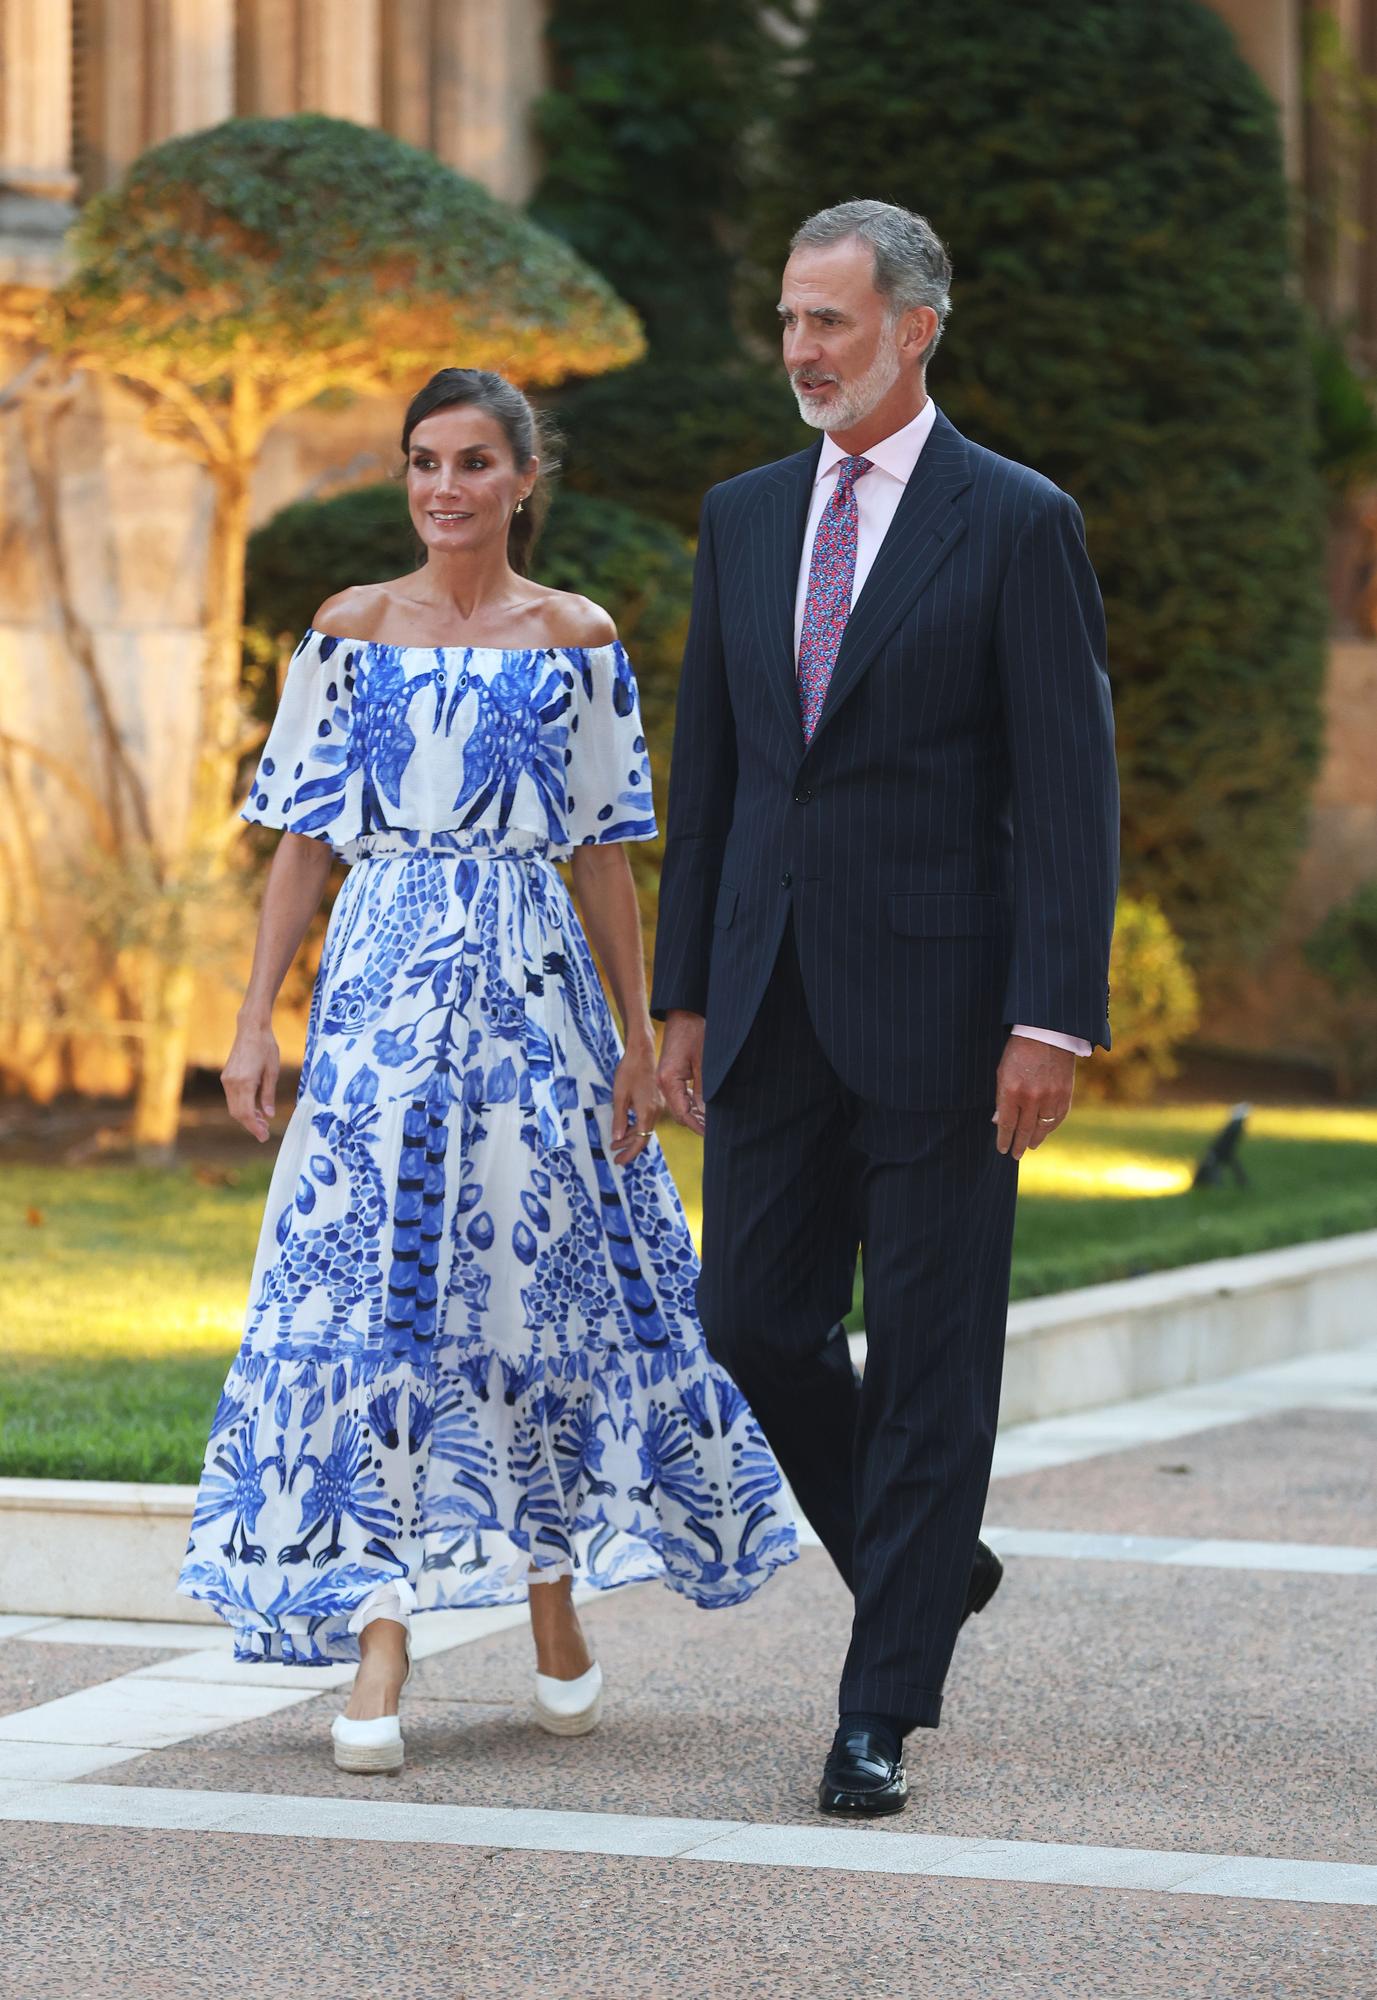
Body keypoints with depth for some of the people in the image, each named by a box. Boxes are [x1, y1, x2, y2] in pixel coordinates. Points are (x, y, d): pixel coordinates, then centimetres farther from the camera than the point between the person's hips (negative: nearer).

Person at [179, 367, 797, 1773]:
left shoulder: (576, 640, 5)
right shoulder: (350, 631, 6)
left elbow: (606, 853, 7)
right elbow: (304, 839, 7)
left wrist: (639, 1037, 4)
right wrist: (257, 1019, 1)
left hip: (531, 979, 0)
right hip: (383, 981, 0)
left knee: (537, 1276, 2)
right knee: (372, 1288, -7)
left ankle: (556, 1621, 20)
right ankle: (378, 1655, -8)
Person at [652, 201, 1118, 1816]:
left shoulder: (1017, 523, -5)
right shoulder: (744, 519, 11)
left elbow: (1070, 788, -8)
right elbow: (707, 769, 15)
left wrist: (1053, 1017, -15)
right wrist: (684, 994, 11)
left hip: (938, 998, -5)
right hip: (773, 999, 5)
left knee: (930, 1354, -1)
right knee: (753, 1326, 5)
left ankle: (883, 1708, 5)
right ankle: (932, 1563, 29)